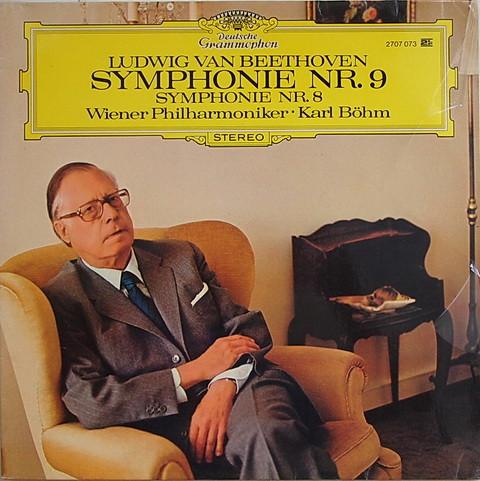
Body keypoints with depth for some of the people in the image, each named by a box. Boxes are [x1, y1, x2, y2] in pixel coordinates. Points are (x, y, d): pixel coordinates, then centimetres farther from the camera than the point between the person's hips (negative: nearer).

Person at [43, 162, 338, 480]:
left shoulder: (183, 257, 16)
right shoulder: (62, 300, 2)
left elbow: (246, 328, 10)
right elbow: (87, 403, -9)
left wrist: (224, 385, -12)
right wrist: (197, 370, -10)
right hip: (163, 423, -4)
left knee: (268, 427, -32)